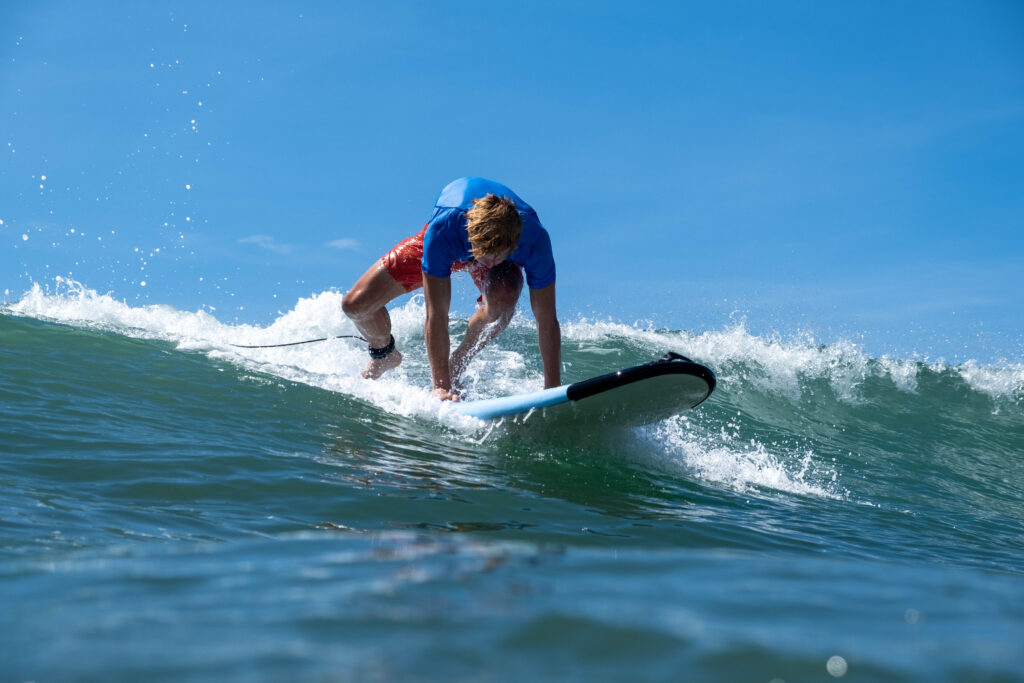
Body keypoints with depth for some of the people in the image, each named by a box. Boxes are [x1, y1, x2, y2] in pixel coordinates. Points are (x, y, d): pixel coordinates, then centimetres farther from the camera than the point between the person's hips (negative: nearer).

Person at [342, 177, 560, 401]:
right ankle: (385, 353, 26)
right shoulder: (442, 230, -44)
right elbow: (436, 315, -41)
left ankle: (457, 365, -11)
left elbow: (548, 322, -34)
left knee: (503, 298, -38)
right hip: (446, 247, 0)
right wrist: (441, 386, -43)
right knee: (355, 304, -9)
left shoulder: (535, 239, -41)